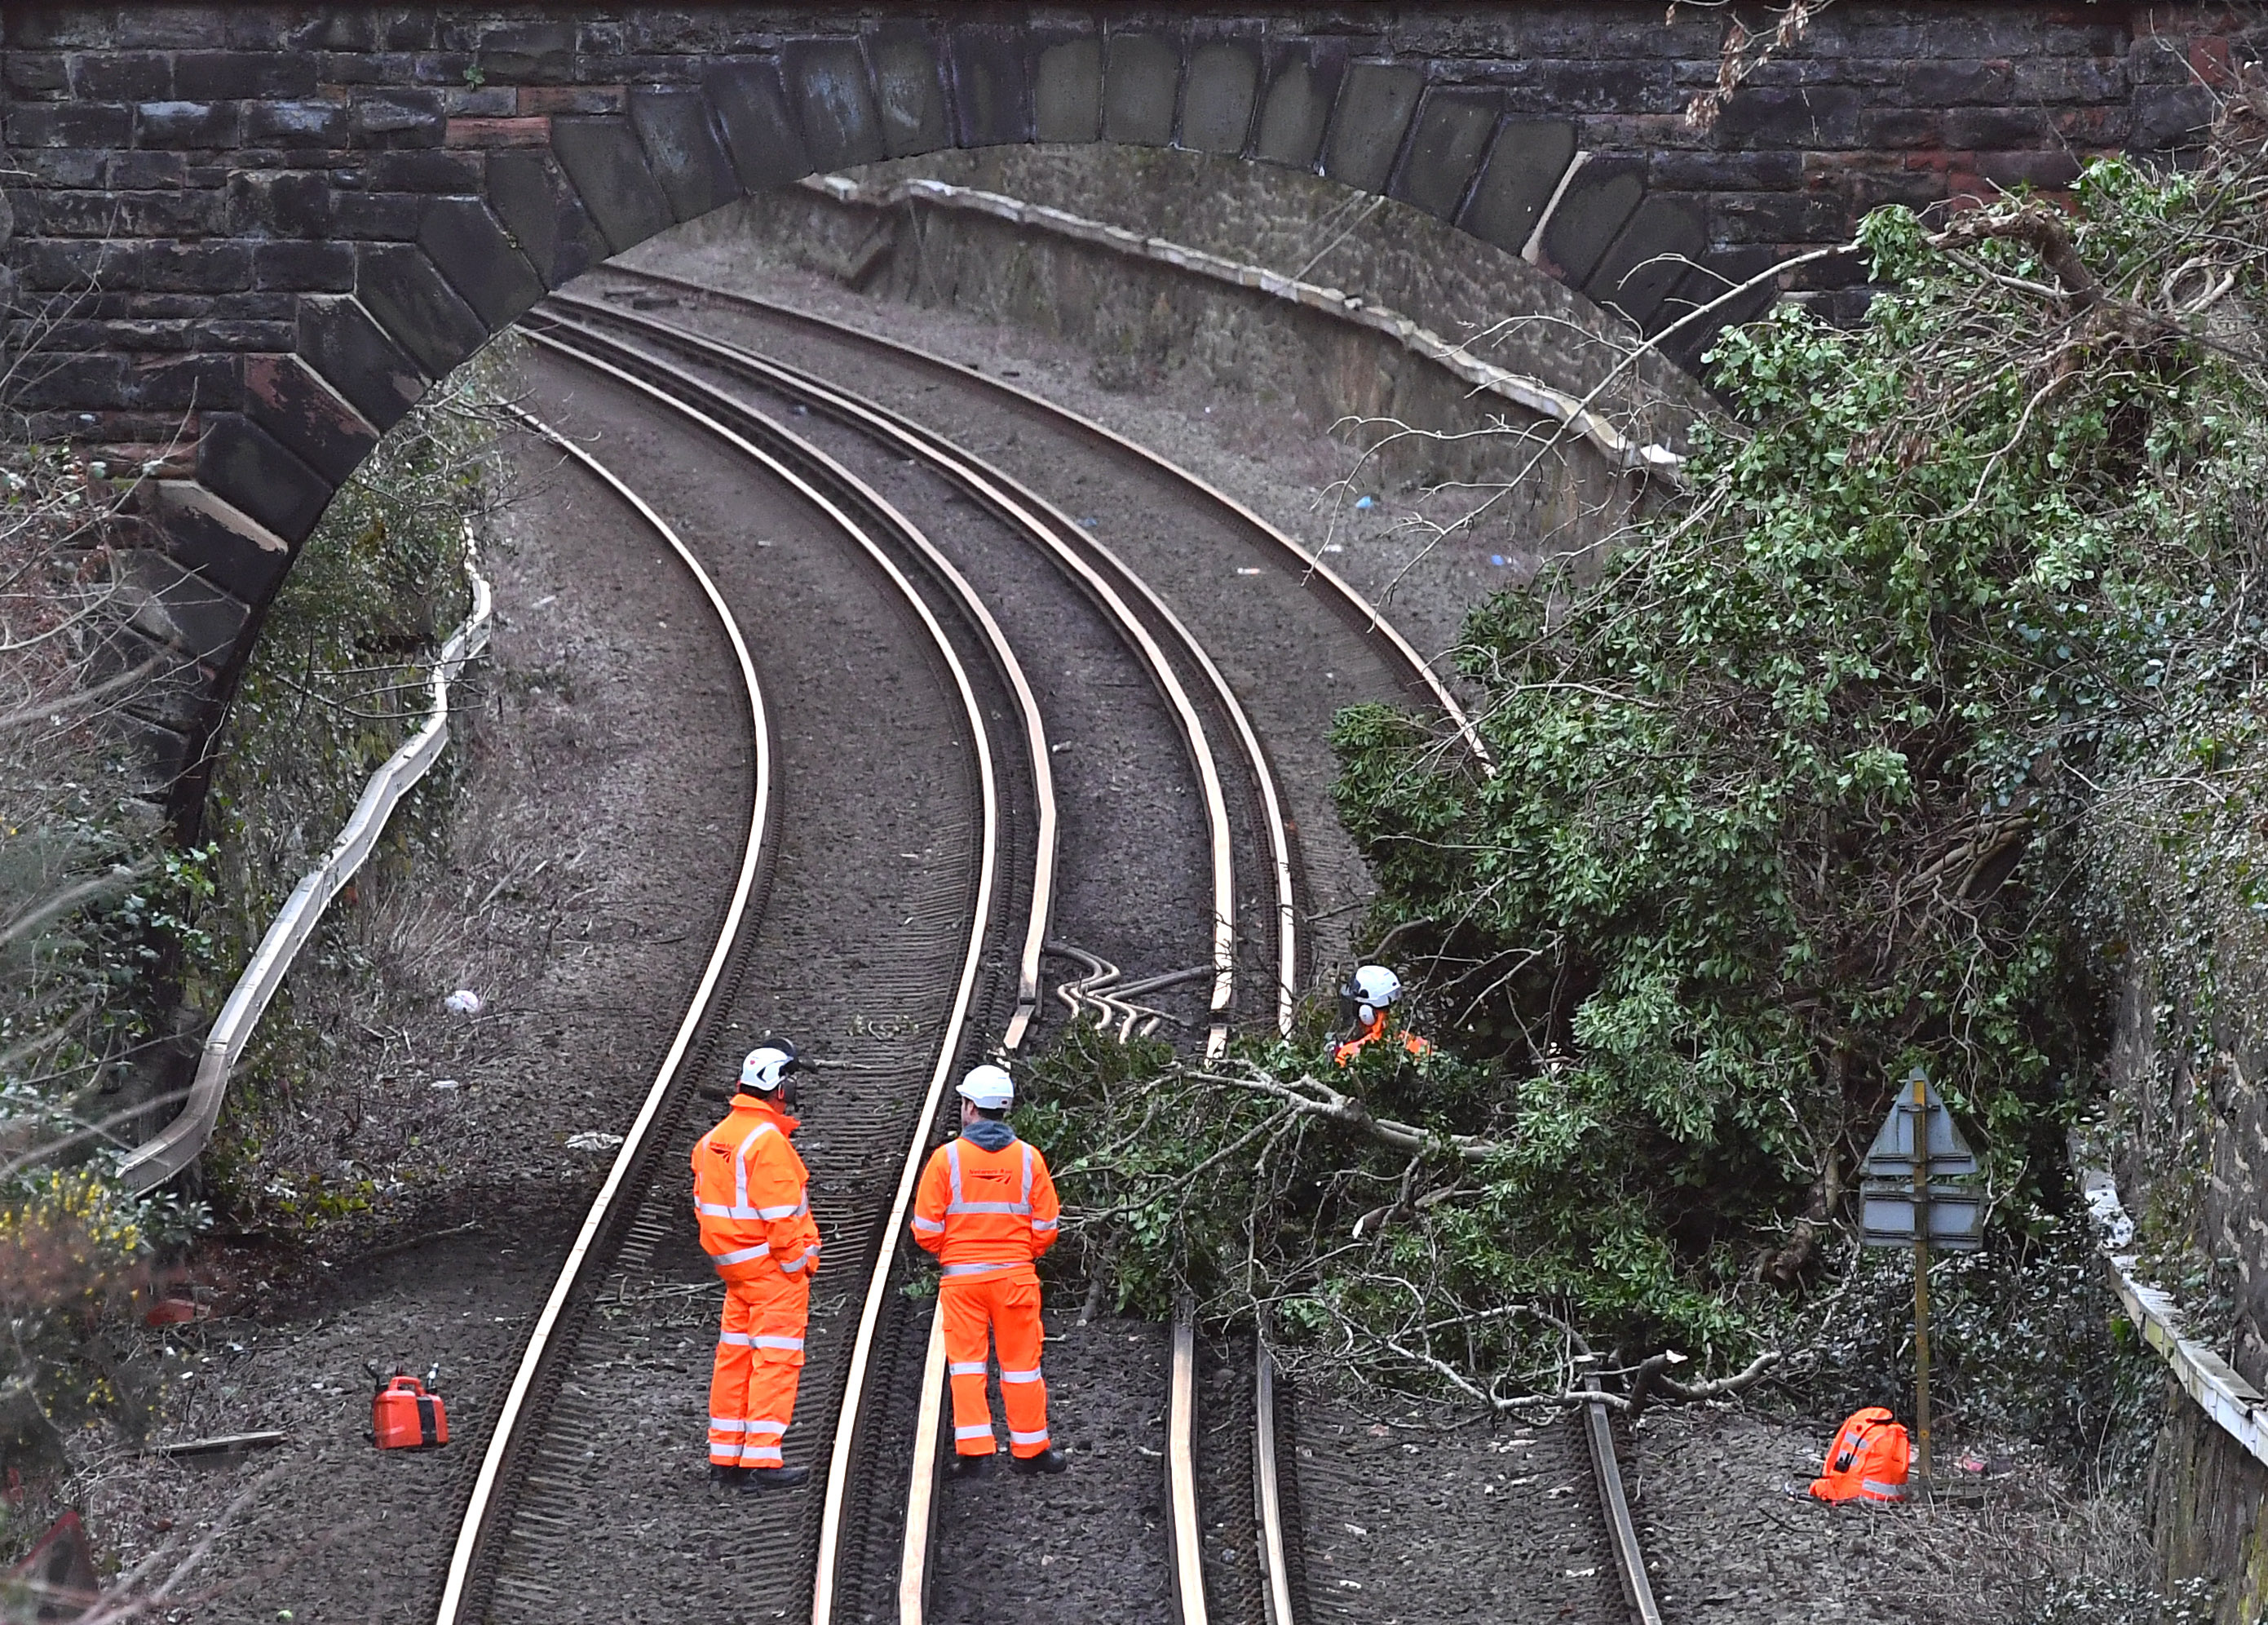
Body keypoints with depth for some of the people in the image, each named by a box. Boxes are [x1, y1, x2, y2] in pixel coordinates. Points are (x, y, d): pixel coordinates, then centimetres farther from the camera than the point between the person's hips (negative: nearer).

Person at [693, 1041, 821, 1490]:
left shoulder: (714, 1138, 9)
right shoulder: (768, 1140, -19)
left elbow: (705, 1203, 14)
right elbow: (781, 1215, -20)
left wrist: (728, 1256, 18)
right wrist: (799, 1263, -10)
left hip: (734, 1266, 9)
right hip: (774, 1268, -9)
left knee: (735, 1356, 13)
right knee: (776, 1359, -5)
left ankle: (724, 1457, 19)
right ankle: (761, 1461, -7)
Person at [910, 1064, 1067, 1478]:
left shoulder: (946, 1157, -7)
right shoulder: (1028, 1158, -1)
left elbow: (926, 1230, -5)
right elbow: (1045, 1230, 1)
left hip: (961, 1276, -1)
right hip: (1015, 1275, 1)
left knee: (966, 1363, 5)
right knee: (1021, 1363, 10)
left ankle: (974, 1452, 0)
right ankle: (1030, 1449, 18)